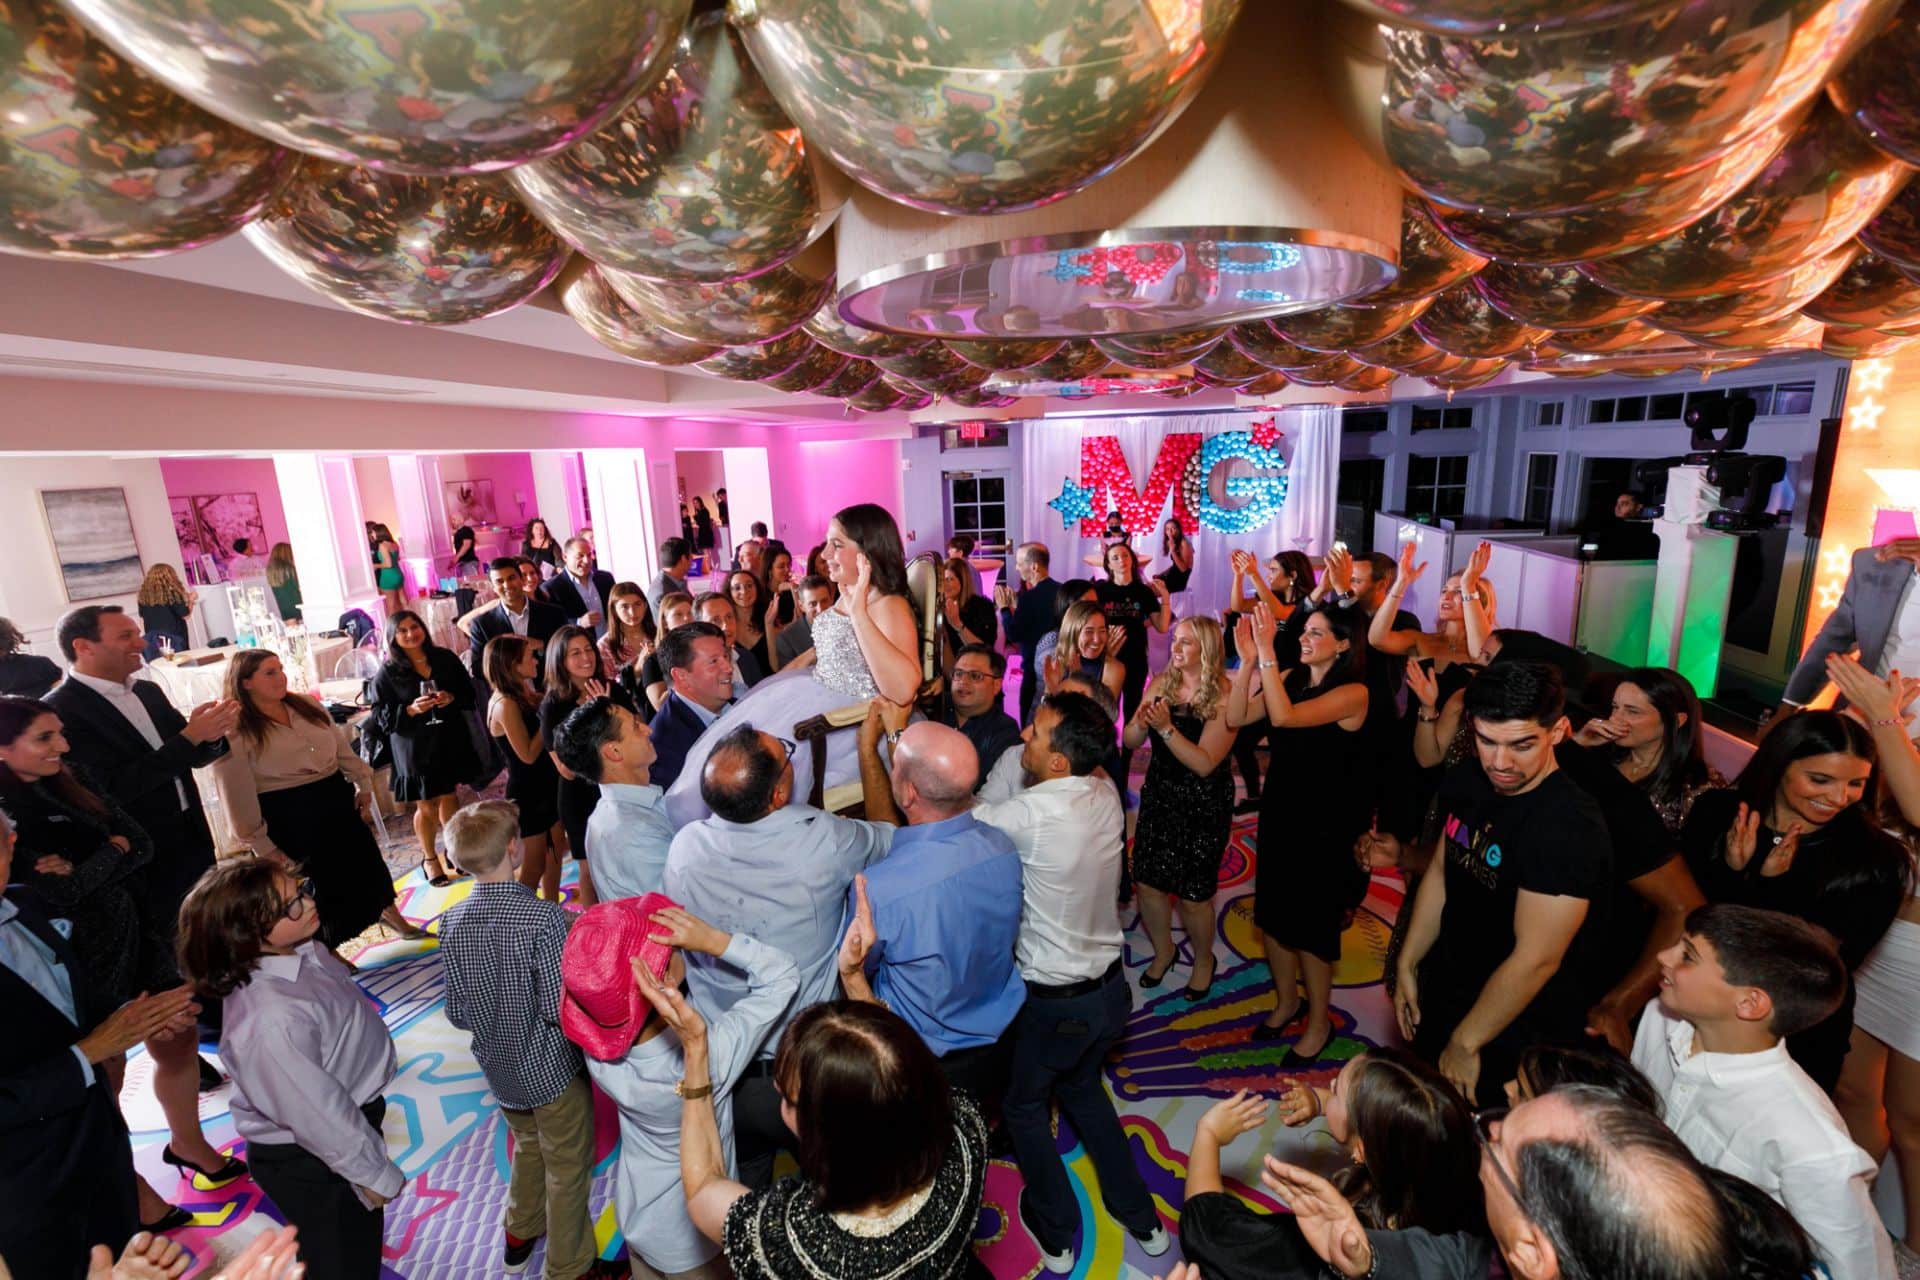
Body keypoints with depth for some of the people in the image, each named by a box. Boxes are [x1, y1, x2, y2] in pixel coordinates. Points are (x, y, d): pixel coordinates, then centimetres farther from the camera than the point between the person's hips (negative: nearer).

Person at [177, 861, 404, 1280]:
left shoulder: (301, 949, -13)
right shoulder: (272, 1021, -39)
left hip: (354, 1112, 8)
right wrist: (375, 1174, -14)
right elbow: (319, 1115, -28)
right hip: (311, 1165, -8)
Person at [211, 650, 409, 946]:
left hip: (336, 799, 5)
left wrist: (363, 782, 8)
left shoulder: (307, 705, 4)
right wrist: (261, 844, -11)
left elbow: (340, 747, 12)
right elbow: (238, 794, -12)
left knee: (364, 859, 16)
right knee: (313, 886, 5)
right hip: (287, 815, -5)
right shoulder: (234, 732, -13)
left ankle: (389, 912, 36)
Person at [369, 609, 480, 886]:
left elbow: (468, 692, 6)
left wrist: (451, 698, -15)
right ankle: (429, 858, 28)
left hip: (451, 741, 3)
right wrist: (410, 710, -24)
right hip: (414, 747, -2)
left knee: (449, 797, 15)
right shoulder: (388, 672, -8)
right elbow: (381, 717, -8)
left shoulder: (446, 658, -1)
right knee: (426, 806, 8)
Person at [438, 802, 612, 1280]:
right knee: (568, 1168, 16)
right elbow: (560, 1009, -26)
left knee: (528, 1146, 32)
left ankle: (521, 1234, 52)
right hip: (551, 1067, -6)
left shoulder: (452, 923, -12)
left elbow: (457, 1014, -3)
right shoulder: (543, 918, -30)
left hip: (499, 1069, 6)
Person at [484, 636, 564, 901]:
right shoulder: (506, 704, -22)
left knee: (554, 855, 18)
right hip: (527, 793, -8)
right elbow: (528, 754, -22)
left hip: (546, 787, 8)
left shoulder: (522, 695, 4)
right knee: (533, 865, 7)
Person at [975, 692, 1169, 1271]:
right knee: (1082, 1087, 32)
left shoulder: (1031, 815, -32)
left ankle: (1056, 1234, 41)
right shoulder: (1106, 795, -12)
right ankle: (1141, 1217, 44)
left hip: (1054, 1003, -6)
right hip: (1110, 987, 6)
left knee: (1024, 1104, 24)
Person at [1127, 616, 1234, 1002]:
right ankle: (1163, 951, 38)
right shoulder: (1161, 683, -1)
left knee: (1193, 894, 6)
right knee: (1147, 882, 9)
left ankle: (1204, 959, 37)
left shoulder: (1223, 697, -16)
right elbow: (1129, 742, -1)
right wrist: (1141, 723, -22)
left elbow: (1204, 763, -23)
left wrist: (1166, 727, -31)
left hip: (1203, 806, -4)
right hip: (1158, 796, 4)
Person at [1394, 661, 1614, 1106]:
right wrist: (1407, 965, 8)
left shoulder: (1569, 828, -30)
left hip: (1515, 1032, -7)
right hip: (1445, 994, 7)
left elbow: (1535, 960, -27)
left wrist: (1465, 1043, -17)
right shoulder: (1466, 781, -7)